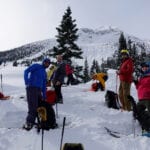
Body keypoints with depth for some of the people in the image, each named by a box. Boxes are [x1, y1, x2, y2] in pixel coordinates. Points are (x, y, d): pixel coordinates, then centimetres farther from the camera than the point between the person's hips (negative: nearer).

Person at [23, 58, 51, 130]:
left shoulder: (44, 73, 24)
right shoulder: (36, 66, 3)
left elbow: (44, 85, 26)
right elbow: (26, 71, -11)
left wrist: (44, 96, 20)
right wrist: (26, 82, -24)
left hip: (38, 90, 8)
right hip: (31, 88, -8)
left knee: (37, 107, 7)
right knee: (33, 107, -13)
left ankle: (31, 122, 16)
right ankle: (28, 123, -6)